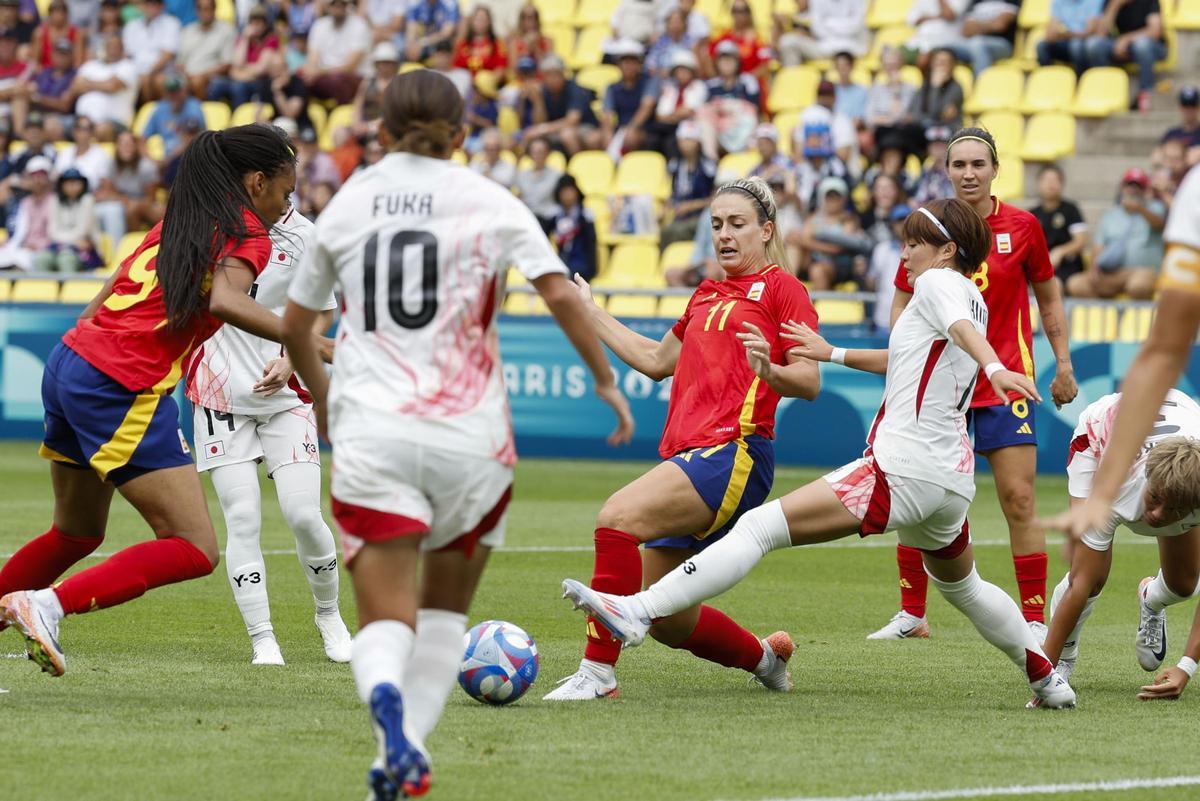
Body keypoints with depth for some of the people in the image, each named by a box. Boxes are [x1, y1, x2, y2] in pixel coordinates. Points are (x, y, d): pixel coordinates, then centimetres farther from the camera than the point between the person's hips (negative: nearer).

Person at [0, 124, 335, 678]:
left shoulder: (176, 225, 21)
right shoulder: (246, 233, -2)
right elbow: (224, 301, -22)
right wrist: (318, 346, -22)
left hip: (69, 363, 9)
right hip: (123, 391, -9)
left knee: (77, 534, 27)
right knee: (194, 551, -6)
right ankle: (47, 604, -15)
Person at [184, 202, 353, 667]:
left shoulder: (302, 235, -6)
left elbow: (323, 312, 6)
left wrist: (291, 361, -9)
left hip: (285, 395, 0)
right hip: (220, 393, 0)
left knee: (303, 515, -7)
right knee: (242, 520, -7)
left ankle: (328, 615, 19)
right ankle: (262, 641, 0)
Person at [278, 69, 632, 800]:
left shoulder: (348, 203, 10)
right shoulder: (490, 203, 4)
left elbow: (295, 328, 19)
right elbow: (561, 294, -7)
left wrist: (323, 399, 36)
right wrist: (606, 380, 6)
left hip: (371, 432, 0)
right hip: (470, 436, 0)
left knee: (387, 619, -4)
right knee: (447, 607, 20)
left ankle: (386, 699, -38)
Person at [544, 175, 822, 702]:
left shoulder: (781, 287, 1)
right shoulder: (706, 296, 24)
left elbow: (809, 382, -7)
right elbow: (656, 360, 37)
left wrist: (769, 370, -28)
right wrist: (591, 314, 38)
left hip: (734, 452, -8)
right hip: (686, 455, 8)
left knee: (618, 517, -28)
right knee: (669, 623, 6)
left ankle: (598, 671, -25)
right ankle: (765, 657, 32)